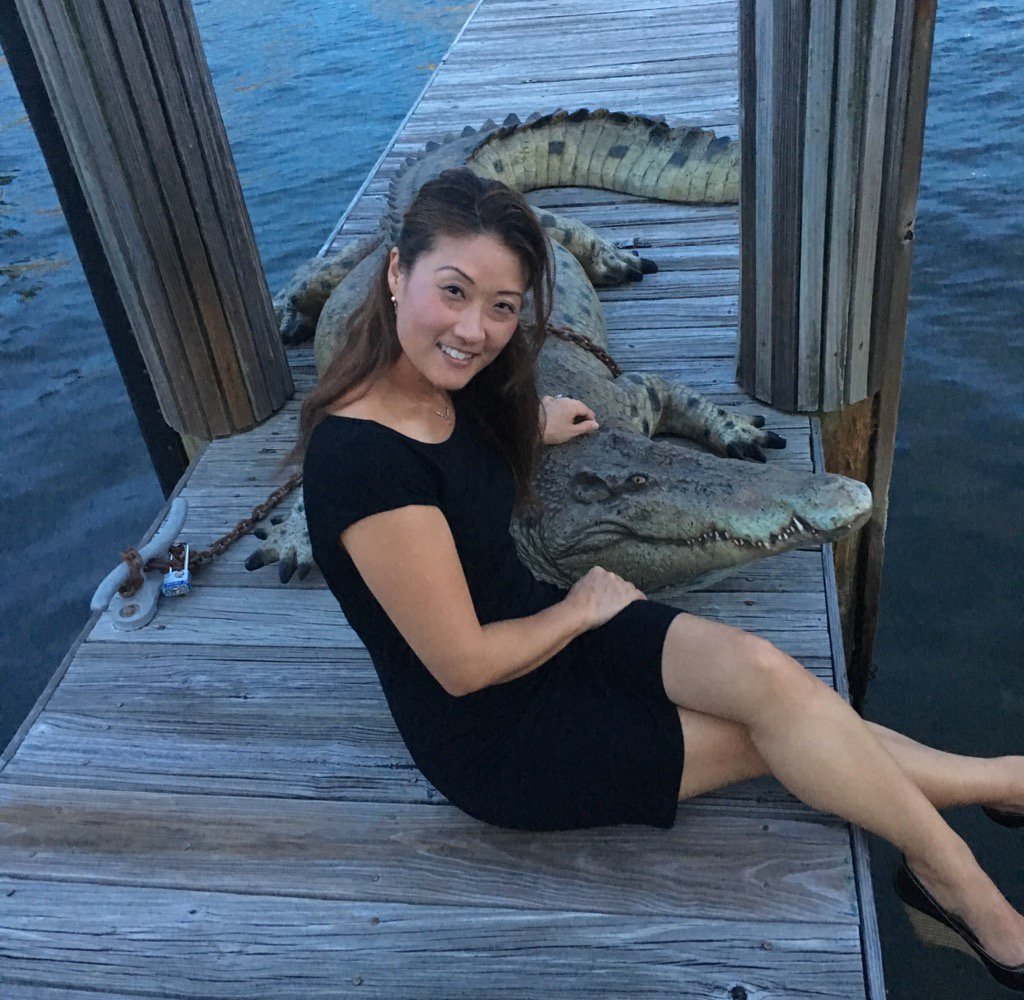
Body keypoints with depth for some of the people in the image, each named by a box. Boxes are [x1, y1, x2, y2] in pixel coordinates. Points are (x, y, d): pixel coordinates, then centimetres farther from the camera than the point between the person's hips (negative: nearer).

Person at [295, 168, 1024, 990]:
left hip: (539, 627, 7)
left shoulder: (442, 383, -4)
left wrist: (534, 425, 13)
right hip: (489, 735, -7)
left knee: (763, 672, -14)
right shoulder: (363, 458, -31)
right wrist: (583, 607, -9)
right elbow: (463, 664, -24)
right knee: (776, 716, -11)